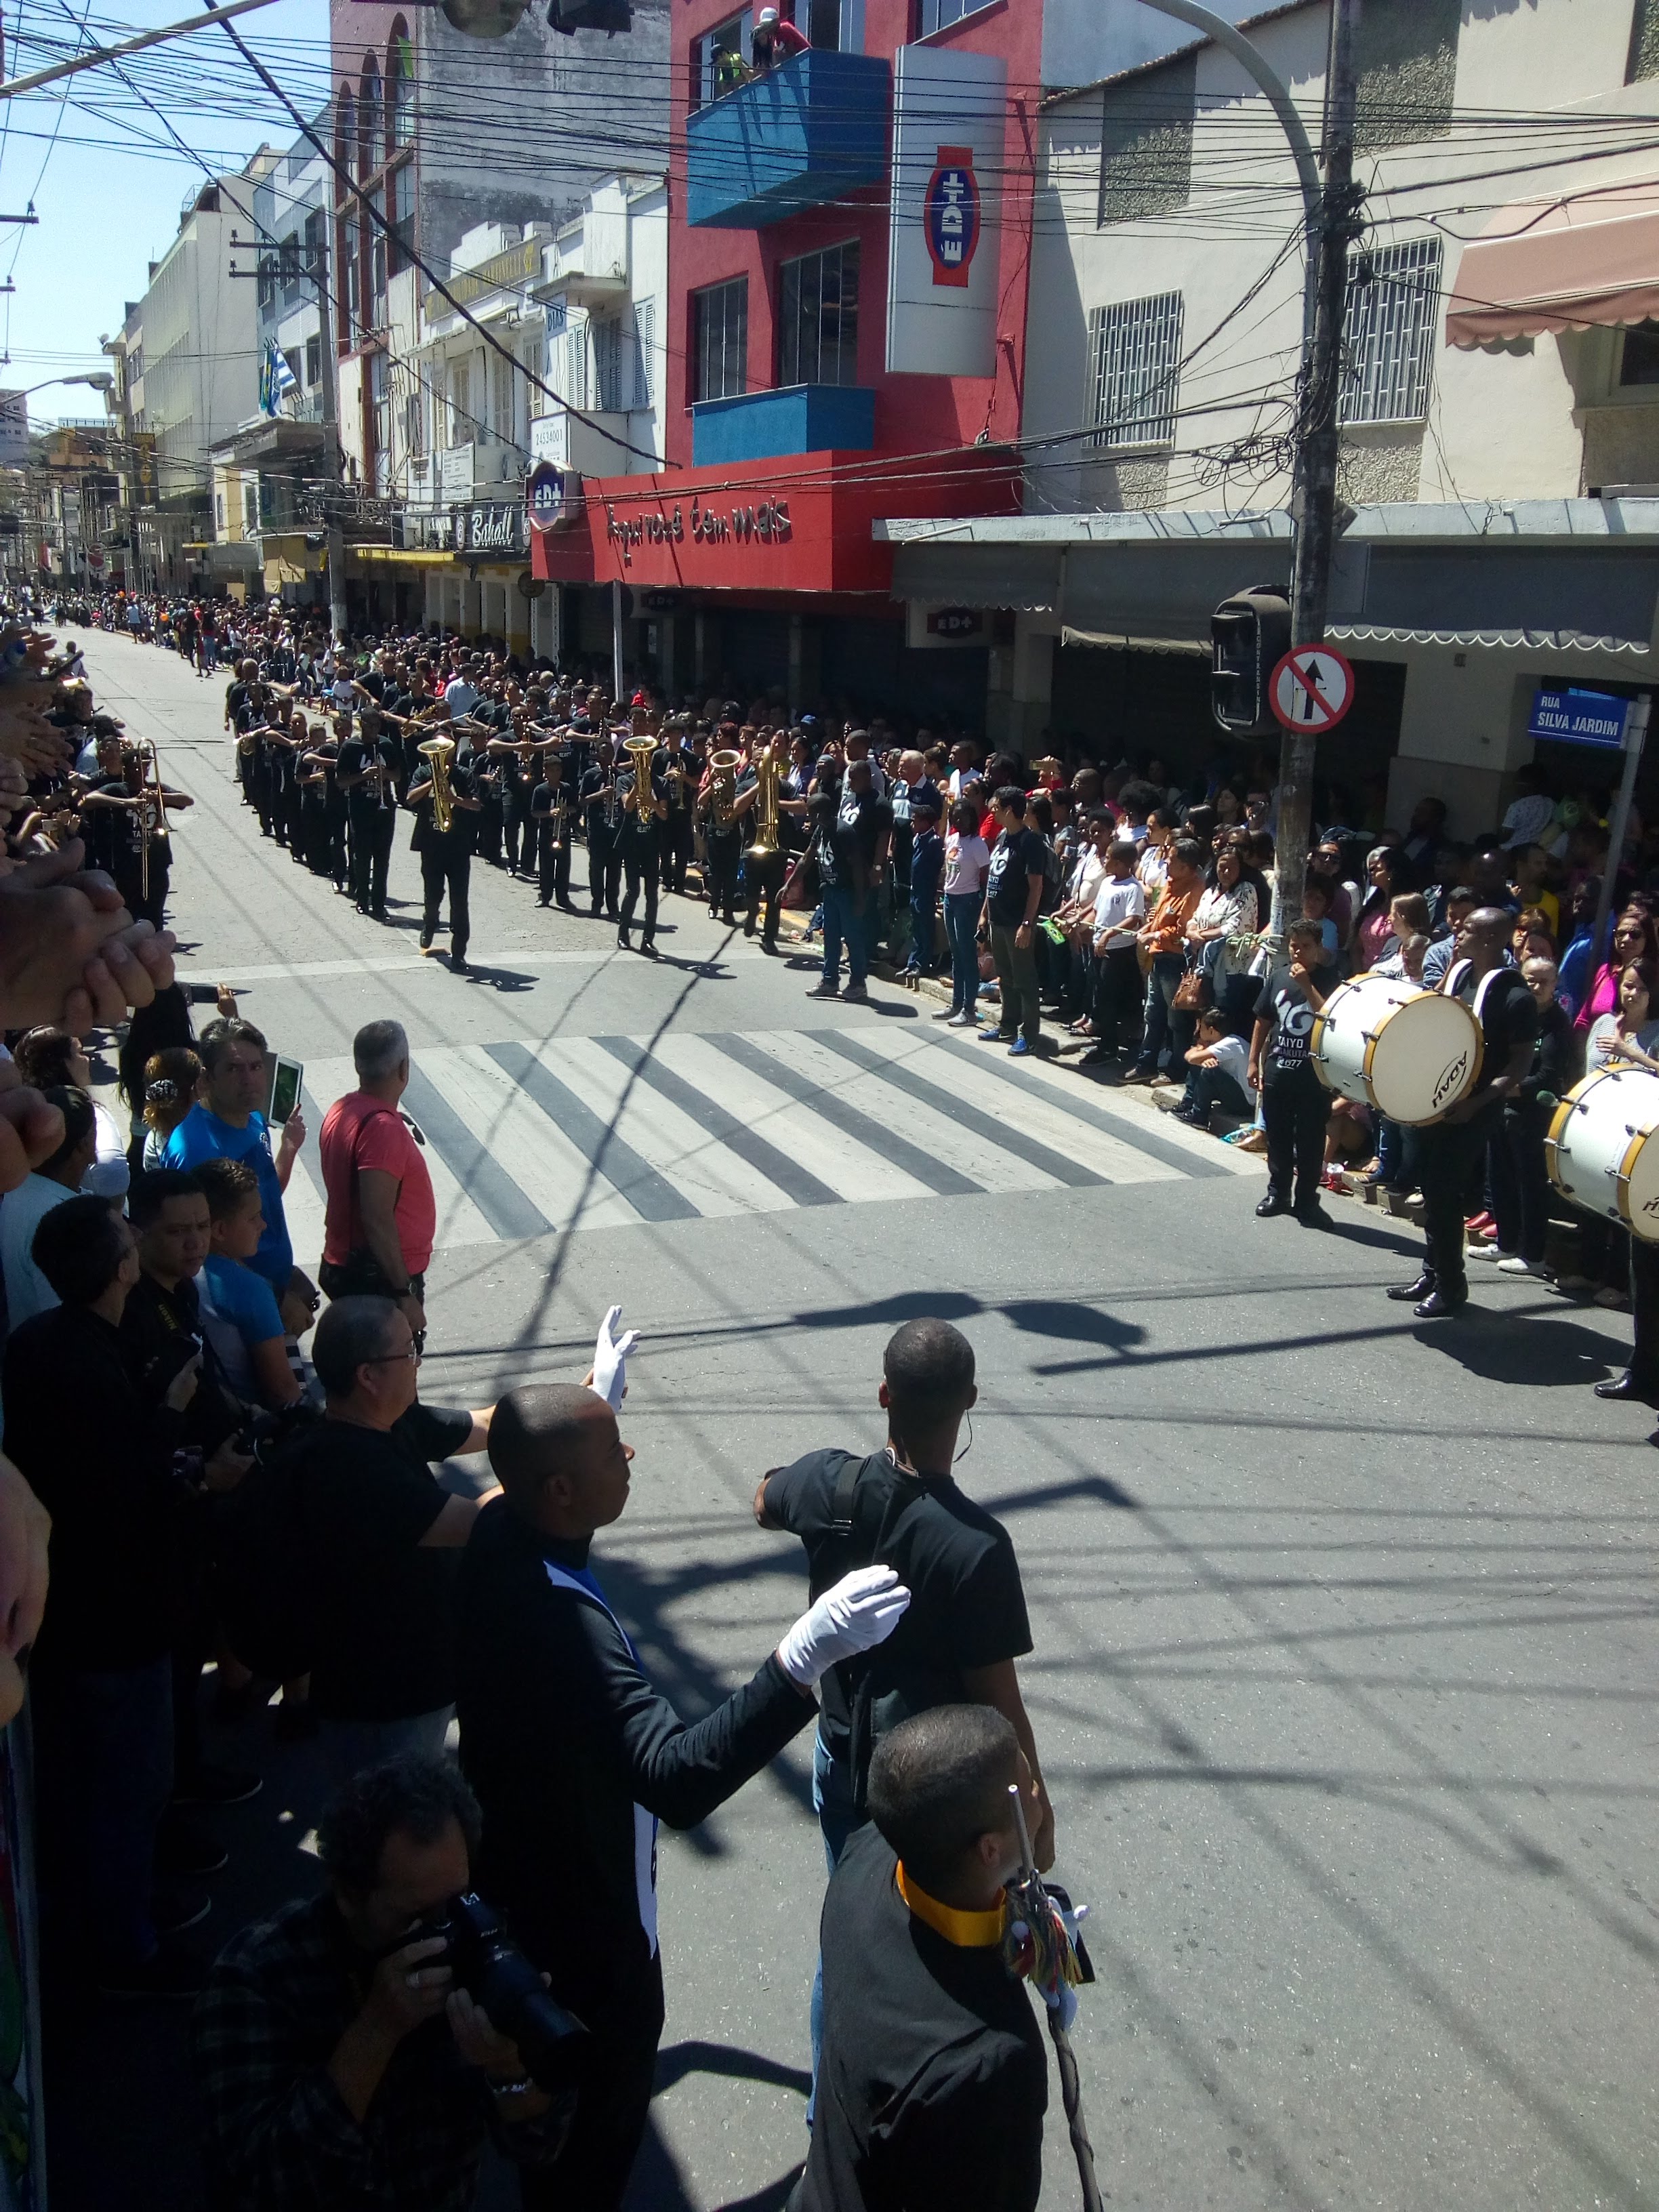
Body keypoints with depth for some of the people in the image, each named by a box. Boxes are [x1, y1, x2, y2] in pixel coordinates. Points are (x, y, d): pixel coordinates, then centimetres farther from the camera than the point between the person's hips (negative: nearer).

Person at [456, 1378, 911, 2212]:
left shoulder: (498, 1532, -16)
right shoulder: (563, 1624, -43)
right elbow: (677, 1778, -52)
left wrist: (597, 1400, 19)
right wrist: (802, 1660, -59)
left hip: (510, 1850, 10)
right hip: (584, 1903, -10)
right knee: (608, 2082, 19)